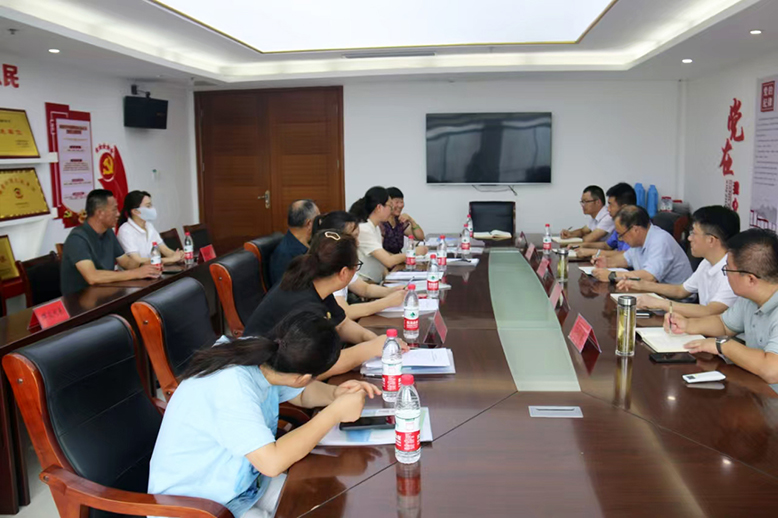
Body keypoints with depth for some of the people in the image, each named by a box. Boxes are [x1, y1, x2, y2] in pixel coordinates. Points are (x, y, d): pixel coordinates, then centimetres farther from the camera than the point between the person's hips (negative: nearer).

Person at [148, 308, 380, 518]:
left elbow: (302, 393, 9)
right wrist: (335, 412, -28)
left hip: (244, 483, 8)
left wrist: (335, 393, -12)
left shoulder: (260, 354, -10)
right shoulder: (231, 386, -32)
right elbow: (272, 462, -35)